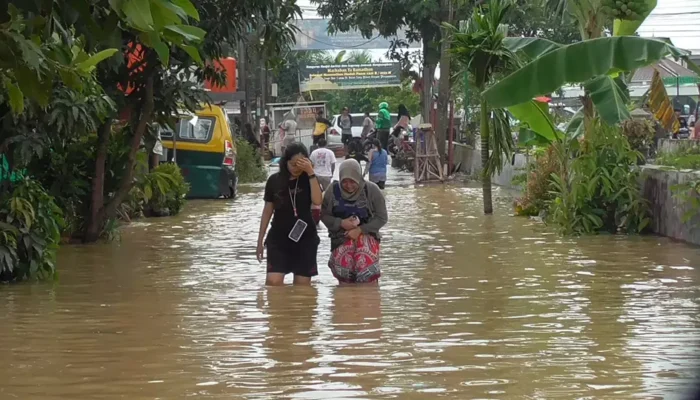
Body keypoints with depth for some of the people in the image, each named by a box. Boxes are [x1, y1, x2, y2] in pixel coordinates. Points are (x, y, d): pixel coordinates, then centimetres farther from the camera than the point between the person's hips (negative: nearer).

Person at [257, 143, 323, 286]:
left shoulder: (308, 180, -1)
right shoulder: (274, 180, 0)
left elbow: (317, 201, -19)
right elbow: (268, 211, 7)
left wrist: (311, 173, -22)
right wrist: (260, 240, 8)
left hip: (305, 237, 0)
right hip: (278, 237, 0)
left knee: (302, 284, 0)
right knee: (273, 282, -16)